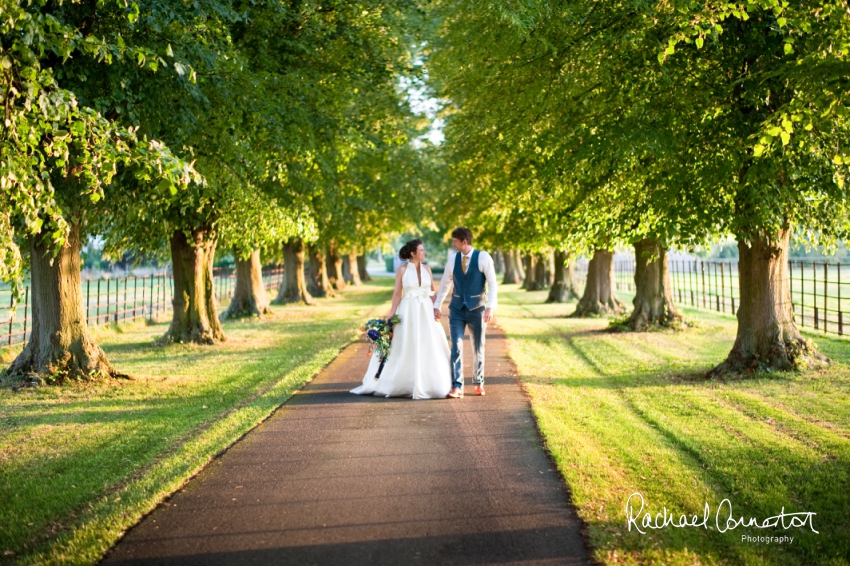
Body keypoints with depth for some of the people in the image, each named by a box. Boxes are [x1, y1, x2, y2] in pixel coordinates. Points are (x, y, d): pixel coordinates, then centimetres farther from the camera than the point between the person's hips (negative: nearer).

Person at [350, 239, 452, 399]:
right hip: (408, 311, -3)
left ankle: (427, 384, 14)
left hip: (426, 311, 4)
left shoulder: (427, 269, 7)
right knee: (405, 348, 1)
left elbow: (432, 292, 10)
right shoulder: (402, 270, -4)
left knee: (428, 348, 3)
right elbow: (397, 293, -4)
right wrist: (391, 315, -8)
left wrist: (436, 310, 1)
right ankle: (403, 384, 13)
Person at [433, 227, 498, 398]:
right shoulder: (453, 258, 2)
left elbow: (492, 284, -10)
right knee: (456, 347, -8)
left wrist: (490, 307, -19)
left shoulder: (483, 257, -9)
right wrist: (437, 305, 9)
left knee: (478, 348, 10)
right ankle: (457, 386, -8)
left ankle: (479, 382, 27)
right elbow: (445, 283, 11)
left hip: (477, 309, -2)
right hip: (457, 309, 2)